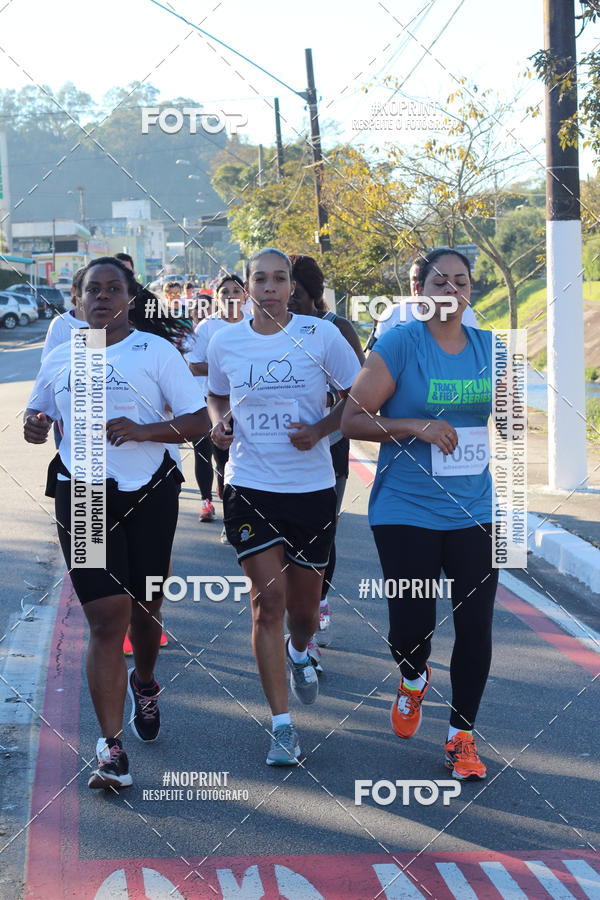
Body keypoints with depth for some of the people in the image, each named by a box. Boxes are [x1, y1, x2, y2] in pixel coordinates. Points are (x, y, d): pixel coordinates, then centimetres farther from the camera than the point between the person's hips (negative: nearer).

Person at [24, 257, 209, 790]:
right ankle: (111, 749, -8)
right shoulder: (61, 358, 9)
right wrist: (34, 426, -3)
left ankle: (145, 686, 48)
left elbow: (198, 422, -4)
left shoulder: (156, 351, -1)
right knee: (108, 616, -9)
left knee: (144, 607, 14)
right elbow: (37, 414, 22)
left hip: (148, 494, 0)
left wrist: (142, 430, -21)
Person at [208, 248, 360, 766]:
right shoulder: (226, 343, 1)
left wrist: (320, 428, -13)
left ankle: (299, 654, 50)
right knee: (268, 599, -8)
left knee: (304, 603, 11)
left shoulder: (320, 335, -4)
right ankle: (282, 726, -2)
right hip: (249, 486, 0)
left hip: (311, 486, 0)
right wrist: (219, 422, -3)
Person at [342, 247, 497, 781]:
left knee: (476, 625, 1)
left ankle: (462, 736, 18)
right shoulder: (400, 345, -8)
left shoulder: (488, 348, 6)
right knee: (411, 625, -2)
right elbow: (352, 419, -10)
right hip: (407, 512, -4)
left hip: (476, 512, 4)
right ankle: (414, 680, 35)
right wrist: (417, 427, -19)